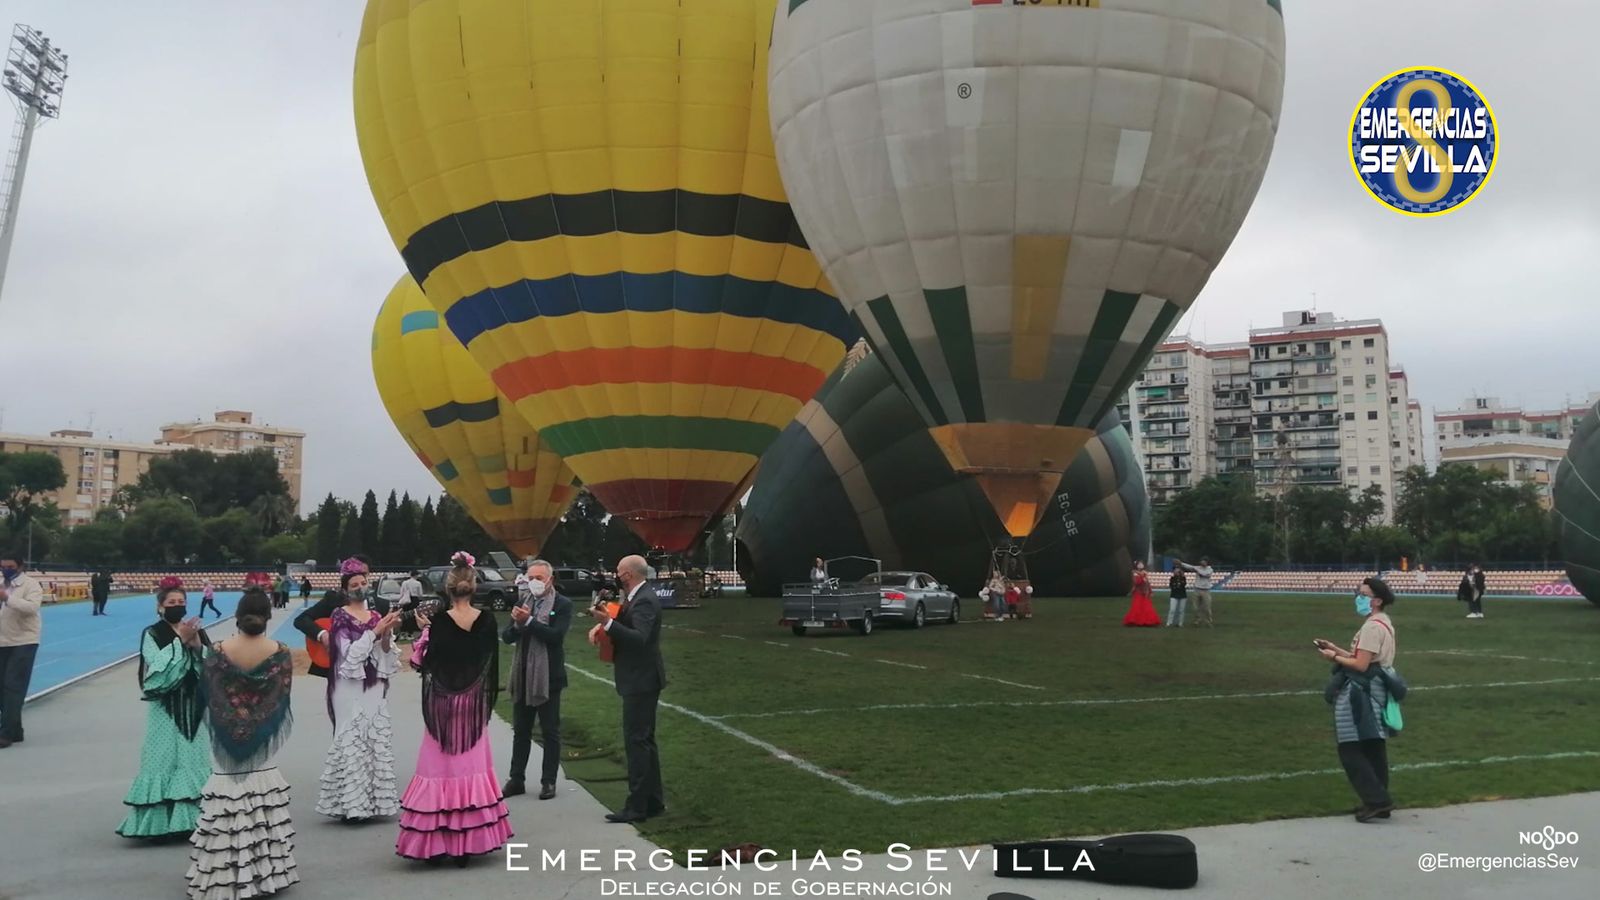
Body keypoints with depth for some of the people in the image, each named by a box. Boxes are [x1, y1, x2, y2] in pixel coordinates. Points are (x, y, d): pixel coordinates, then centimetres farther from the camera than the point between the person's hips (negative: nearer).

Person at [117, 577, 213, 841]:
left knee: (194, 760, 7)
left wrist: (197, 646, -14)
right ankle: (159, 823, 4)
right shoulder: (152, 635, -4)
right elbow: (159, 670, -16)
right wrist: (180, 641, -18)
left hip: (193, 707, 4)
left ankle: (191, 818, 14)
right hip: (165, 709, -4)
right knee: (164, 760, -3)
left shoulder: (196, 632, 6)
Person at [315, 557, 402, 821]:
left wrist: (386, 634, -9)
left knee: (377, 739, 5)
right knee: (351, 740, -5)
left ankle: (373, 800, 13)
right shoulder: (340, 616, -2)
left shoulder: (376, 616, 11)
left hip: (374, 687, 5)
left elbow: (386, 655, 8)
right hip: (351, 689, -5)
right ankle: (351, 804, 0)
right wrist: (375, 631, -17)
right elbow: (350, 653, -13)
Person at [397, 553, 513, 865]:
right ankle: (468, 842, 11)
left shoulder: (440, 621, -11)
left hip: (442, 702, -2)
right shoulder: (487, 619, -4)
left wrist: (424, 630, 2)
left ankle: (435, 842, 8)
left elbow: (425, 663, -9)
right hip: (474, 702, 2)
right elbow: (491, 662, 2)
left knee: (440, 766, 7)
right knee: (471, 766, 9)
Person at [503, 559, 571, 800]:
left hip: (548, 677, -5)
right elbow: (506, 637, 3)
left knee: (550, 732, 6)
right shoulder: (522, 603, 7)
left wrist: (529, 621, -23)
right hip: (522, 676, 5)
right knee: (520, 731, 13)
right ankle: (516, 780, 22)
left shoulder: (563, 605, -8)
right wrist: (517, 624, -17)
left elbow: (556, 635, -20)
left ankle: (548, 781, 14)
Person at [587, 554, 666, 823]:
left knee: (637, 741, -7)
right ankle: (654, 801, 24)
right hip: (640, 680, 11)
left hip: (641, 682, -11)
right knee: (644, 741, 16)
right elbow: (625, 627, 15)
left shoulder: (644, 601, -18)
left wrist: (608, 622, -36)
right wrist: (601, 624, -3)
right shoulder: (636, 598, 13)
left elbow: (640, 638, -29)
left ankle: (637, 807, -3)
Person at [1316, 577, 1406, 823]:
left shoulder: (1372, 627, -17)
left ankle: (1377, 800, -5)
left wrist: (1335, 658, -8)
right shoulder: (1383, 624, 15)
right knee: (1373, 749, 15)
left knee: (1350, 751, -6)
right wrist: (1336, 649, 11)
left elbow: (1361, 665, -21)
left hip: (1364, 691, -11)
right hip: (1376, 689, 11)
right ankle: (1378, 802, 21)